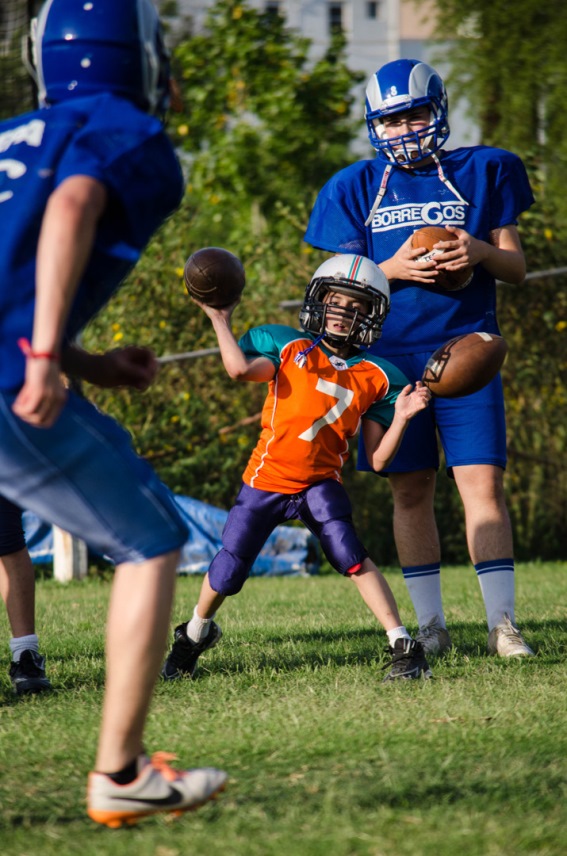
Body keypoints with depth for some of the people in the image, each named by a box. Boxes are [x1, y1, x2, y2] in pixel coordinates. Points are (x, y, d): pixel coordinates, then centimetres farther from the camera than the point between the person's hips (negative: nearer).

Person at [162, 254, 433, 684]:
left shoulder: (376, 377, 3)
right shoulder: (287, 345, 3)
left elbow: (377, 458, 0)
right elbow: (241, 369, -19)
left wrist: (400, 418, -12)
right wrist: (221, 321, -13)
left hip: (320, 482, 0)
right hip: (266, 478, 0)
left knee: (352, 556, -24)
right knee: (227, 573, 5)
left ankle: (404, 646, -20)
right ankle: (196, 632, 37)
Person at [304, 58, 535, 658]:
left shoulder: (481, 172, 6)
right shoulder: (356, 190, 7)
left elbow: (516, 266, 9)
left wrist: (482, 252, -13)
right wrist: (393, 268, -12)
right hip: (390, 356, 1)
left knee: (483, 483, -9)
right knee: (410, 490, 5)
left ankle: (502, 624, -8)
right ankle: (430, 625, 13)